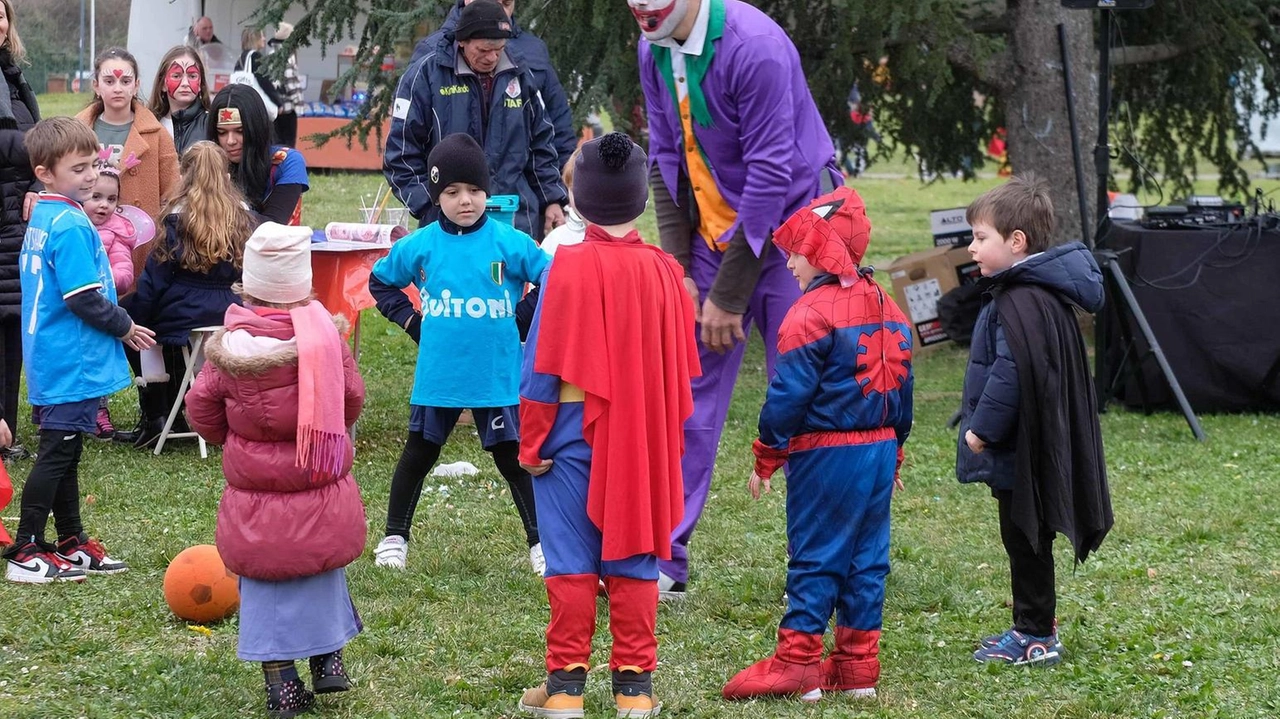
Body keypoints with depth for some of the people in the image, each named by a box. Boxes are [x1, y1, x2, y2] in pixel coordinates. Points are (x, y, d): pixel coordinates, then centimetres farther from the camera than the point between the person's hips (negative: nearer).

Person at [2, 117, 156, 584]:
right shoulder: (70, 226, -20)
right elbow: (85, 299, -23)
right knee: (56, 454, -4)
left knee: (64, 454, 16)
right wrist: (124, 327, -7)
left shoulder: (40, 219, 10)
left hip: (53, 360, 10)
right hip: (72, 363, -10)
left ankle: (72, 544, 26)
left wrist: (116, 325, 17)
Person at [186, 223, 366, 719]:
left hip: (257, 497, -1)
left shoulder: (230, 344, -10)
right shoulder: (324, 334, -12)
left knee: (265, 586, 10)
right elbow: (352, 397, 0)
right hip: (322, 491, 1)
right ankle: (329, 658, 22)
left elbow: (201, 407, -1)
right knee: (322, 573, 23)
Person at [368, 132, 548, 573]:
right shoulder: (420, 246, -2)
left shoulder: (510, 244, -8)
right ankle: (394, 537, 26)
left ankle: (539, 542, 14)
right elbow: (380, 281, 14)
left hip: (497, 376, -2)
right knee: (418, 455, 12)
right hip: (436, 375, 2)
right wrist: (412, 321, 4)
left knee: (512, 458, 5)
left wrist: (524, 322, -4)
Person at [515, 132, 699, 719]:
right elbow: (680, 367, 5)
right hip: (642, 440, 3)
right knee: (632, 558, 9)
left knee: (571, 561, 4)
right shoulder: (663, 271, -2)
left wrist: (532, 441, -4)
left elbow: (543, 363, -10)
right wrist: (668, 432, 16)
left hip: (573, 434, -3)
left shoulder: (567, 266, -12)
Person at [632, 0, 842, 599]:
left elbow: (770, 174, -22)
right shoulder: (655, 50, -1)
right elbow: (666, 159, 6)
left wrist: (729, 295, -19)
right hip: (712, 234, 6)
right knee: (687, 396, 3)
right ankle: (663, 564, 7)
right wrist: (678, 269, -3)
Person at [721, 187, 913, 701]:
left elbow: (789, 395, -16)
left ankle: (797, 663, 0)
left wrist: (765, 459, -9)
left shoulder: (812, 314, -15)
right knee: (867, 556, 10)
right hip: (881, 449, 8)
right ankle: (858, 664, 13)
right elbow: (902, 389, 17)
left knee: (814, 556, -3)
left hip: (825, 455, -8)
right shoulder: (888, 310, 12)